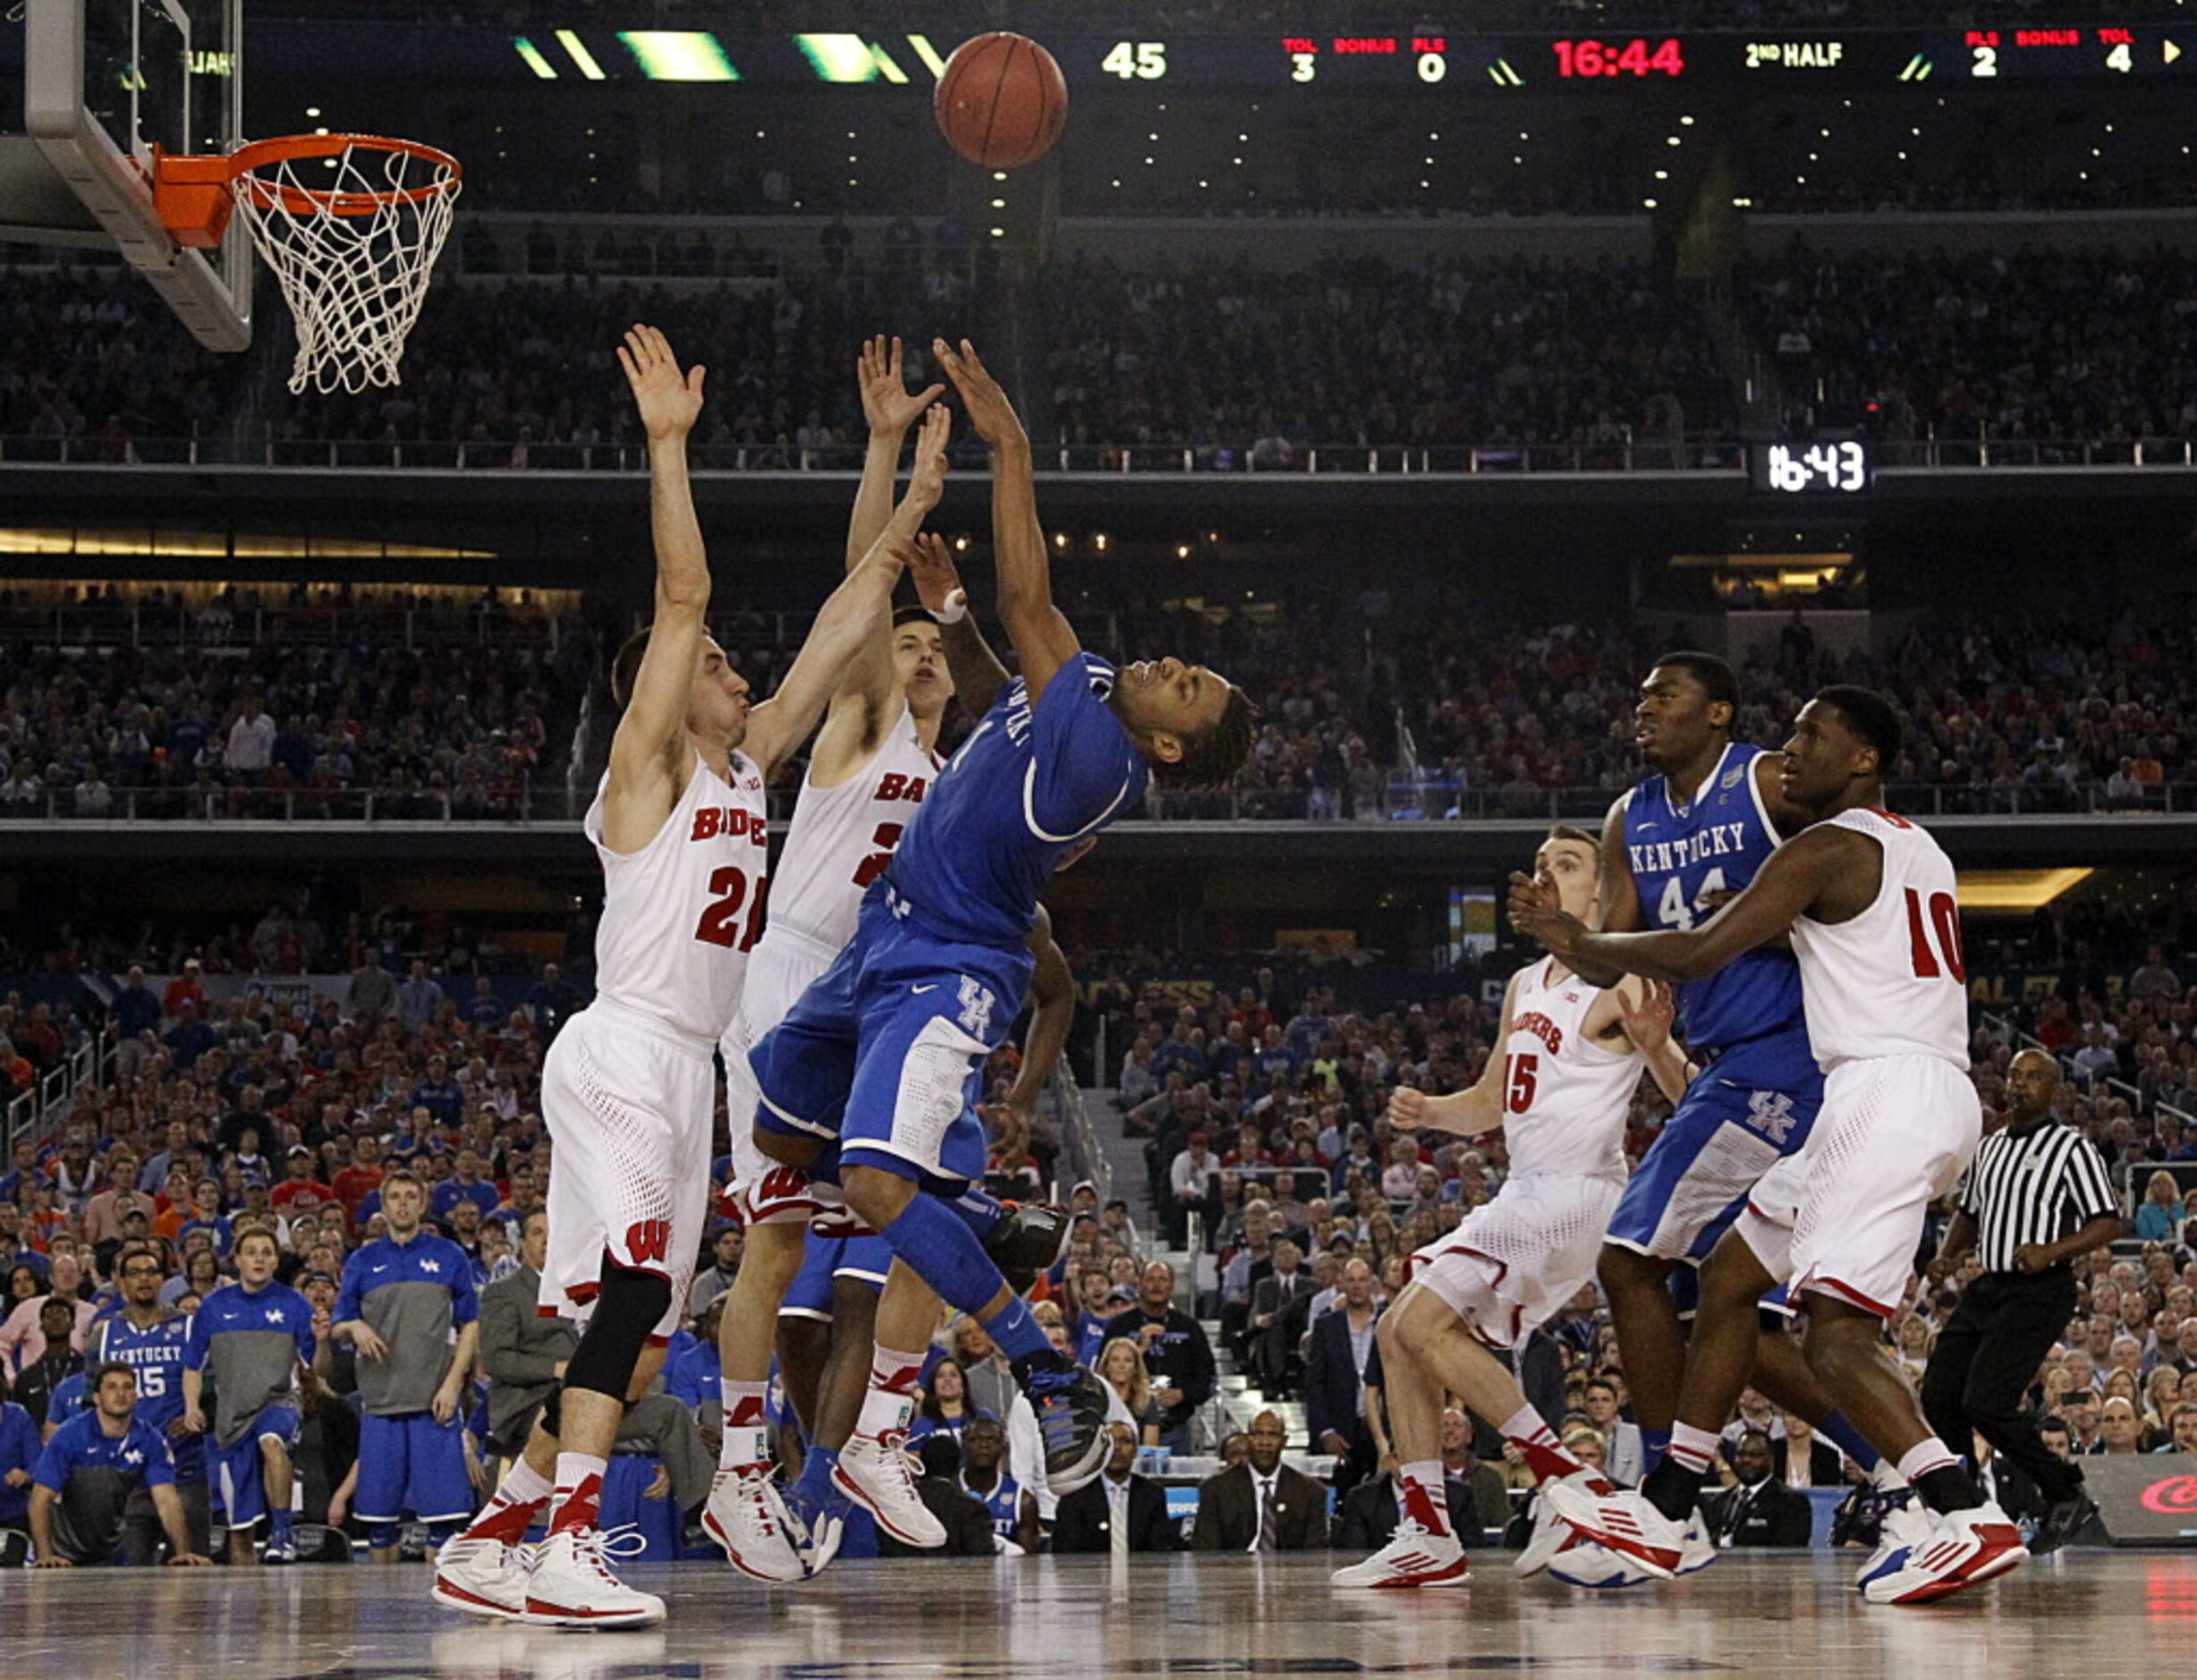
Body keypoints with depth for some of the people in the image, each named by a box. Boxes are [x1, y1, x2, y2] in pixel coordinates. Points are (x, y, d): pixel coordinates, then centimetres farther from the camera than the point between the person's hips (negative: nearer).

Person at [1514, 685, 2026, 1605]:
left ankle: (1967, 1516, -30)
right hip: (1935, 1090, 10)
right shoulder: (1916, 850, 21)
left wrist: (1577, 942, 2)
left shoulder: (1829, 848, -8)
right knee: (1729, 1277, 17)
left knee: (1836, 1337, -18)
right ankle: (1667, 1507, 21)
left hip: (1887, 1088, -10)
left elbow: (1697, 953, -12)